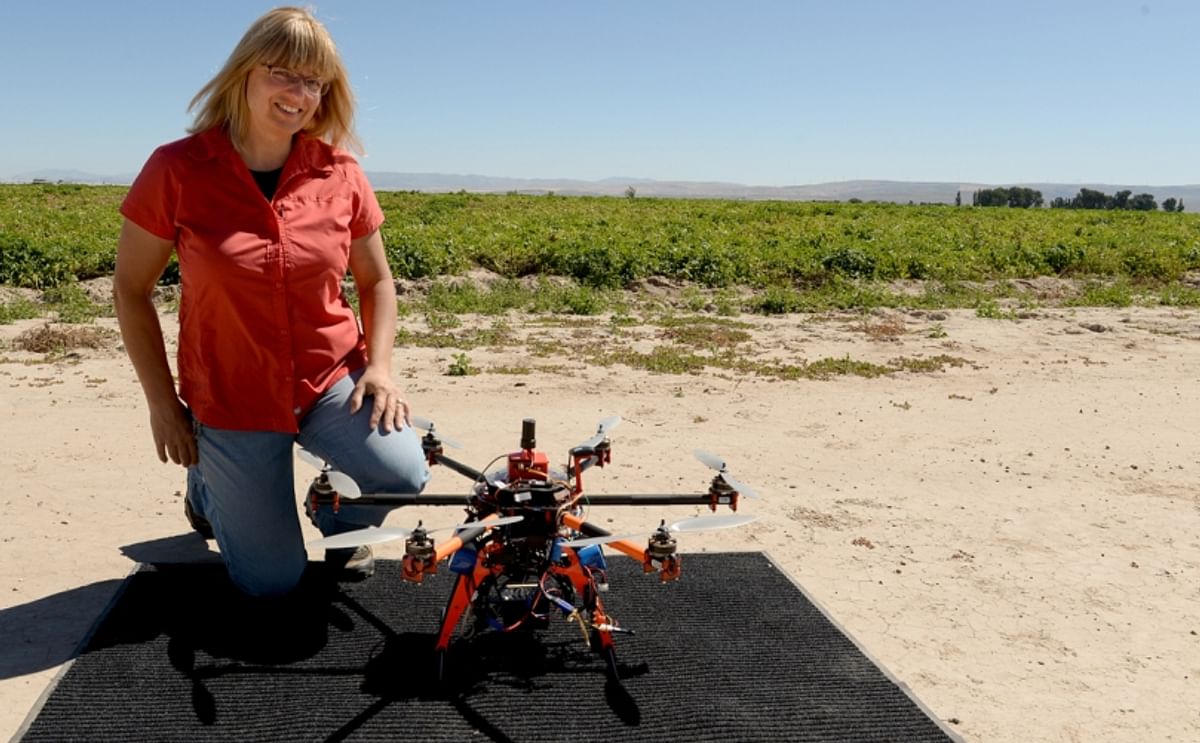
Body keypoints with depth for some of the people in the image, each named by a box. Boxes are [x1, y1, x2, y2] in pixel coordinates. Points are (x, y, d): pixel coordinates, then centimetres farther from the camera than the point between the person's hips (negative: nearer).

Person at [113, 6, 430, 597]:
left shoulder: (341, 174, -6)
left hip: (332, 380, 2)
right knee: (273, 582, 2)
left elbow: (376, 281, 6)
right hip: (230, 400, -1)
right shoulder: (177, 170, -13)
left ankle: (338, 515, 12)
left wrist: (380, 365, -9)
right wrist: (162, 402, -5)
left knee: (403, 472, -27)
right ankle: (208, 485, 35)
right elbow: (130, 289, -4)